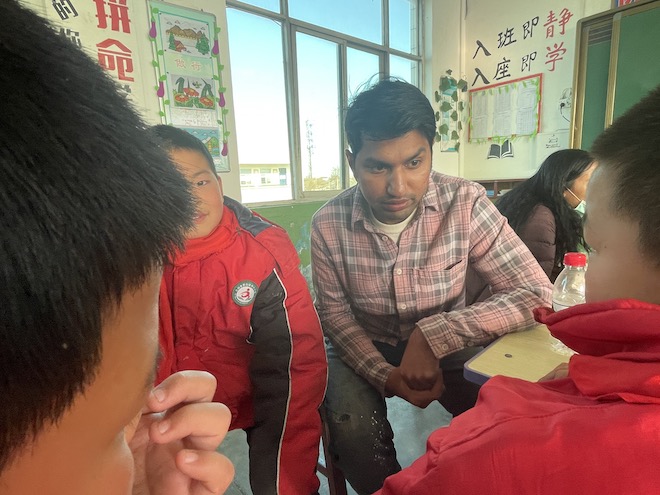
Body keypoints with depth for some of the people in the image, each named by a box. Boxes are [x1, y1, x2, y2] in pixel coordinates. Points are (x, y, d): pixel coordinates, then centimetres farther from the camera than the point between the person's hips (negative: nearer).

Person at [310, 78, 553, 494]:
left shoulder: (465, 204, -20)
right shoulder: (329, 224, -16)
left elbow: (537, 293, -21)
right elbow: (335, 316, -8)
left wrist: (432, 335, -31)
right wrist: (385, 375, -26)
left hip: (445, 346, 1)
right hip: (363, 349, 0)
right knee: (352, 430, -24)